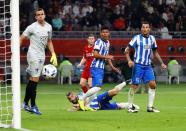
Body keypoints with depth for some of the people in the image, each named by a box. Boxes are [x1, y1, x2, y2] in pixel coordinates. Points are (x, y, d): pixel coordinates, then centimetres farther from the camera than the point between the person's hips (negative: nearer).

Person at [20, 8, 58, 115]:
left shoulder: (49, 27, 9)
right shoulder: (32, 27, -8)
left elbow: (49, 42, 21)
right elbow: (21, 39, -4)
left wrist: (53, 54, 13)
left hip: (42, 56, 6)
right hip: (33, 55, -6)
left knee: (32, 80, 10)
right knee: (35, 80, -10)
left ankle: (26, 103, 19)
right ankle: (33, 106, -5)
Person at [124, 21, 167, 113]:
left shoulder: (152, 39, 9)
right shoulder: (137, 38, -5)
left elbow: (155, 52, 22)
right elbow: (127, 50, -3)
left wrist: (161, 63, 15)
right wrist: (129, 60, -19)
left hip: (148, 66, 5)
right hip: (138, 65, -5)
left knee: (153, 84, -5)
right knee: (135, 85, -6)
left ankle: (150, 107, 4)